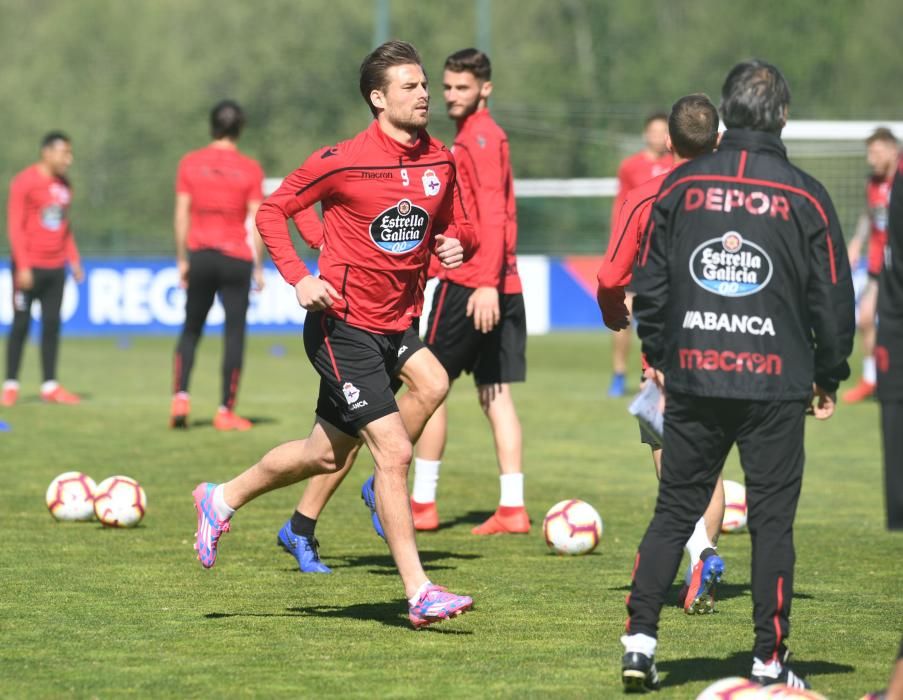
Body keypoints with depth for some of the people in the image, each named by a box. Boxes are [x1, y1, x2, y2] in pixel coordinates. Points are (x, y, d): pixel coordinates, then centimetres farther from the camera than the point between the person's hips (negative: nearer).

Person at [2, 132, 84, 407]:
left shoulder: (64, 185, 12)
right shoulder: (24, 182, -10)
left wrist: (74, 261, 13)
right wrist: (23, 266, -17)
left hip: (55, 267, 6)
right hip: (30, 267, -6)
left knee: (52, 324, 5)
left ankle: (50, 386, 8)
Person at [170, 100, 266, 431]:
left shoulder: (190, 164, 2)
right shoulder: (250, 169, -3)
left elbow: (181, 215, 0)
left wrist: (182, 260, 7)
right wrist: (259, 267, 1)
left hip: (200, 255, 2)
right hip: (237, 259, -2)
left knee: (191, 330, 14)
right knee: (235, 333, 3)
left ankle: (180, 398, -3)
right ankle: (225, 412, 1)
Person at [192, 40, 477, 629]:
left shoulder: (440, 161, 3)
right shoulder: (343, 161, -14)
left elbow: (458, 227, 17)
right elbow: (272, 210, -5)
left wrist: (457, 244, -8)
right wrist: (299, 277, -18)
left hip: (398, 326, 7)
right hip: (343, 326, -7)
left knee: (326, 454, 18)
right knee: (395, 451, -15)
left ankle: (223, 500, 40)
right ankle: (419, 594, -10)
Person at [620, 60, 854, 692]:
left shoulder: (682, 186, 2)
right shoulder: (805, 197, -4)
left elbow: (650, 282, 6)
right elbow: (833, 297, 0)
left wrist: (657, 354, 19)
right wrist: (829, 377, 12)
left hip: (693, 379, 2)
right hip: (776, 384, -2)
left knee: (674, 511, 11)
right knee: (772, 520, 4)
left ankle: (640, 640, 4)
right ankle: (770, 661, 5)